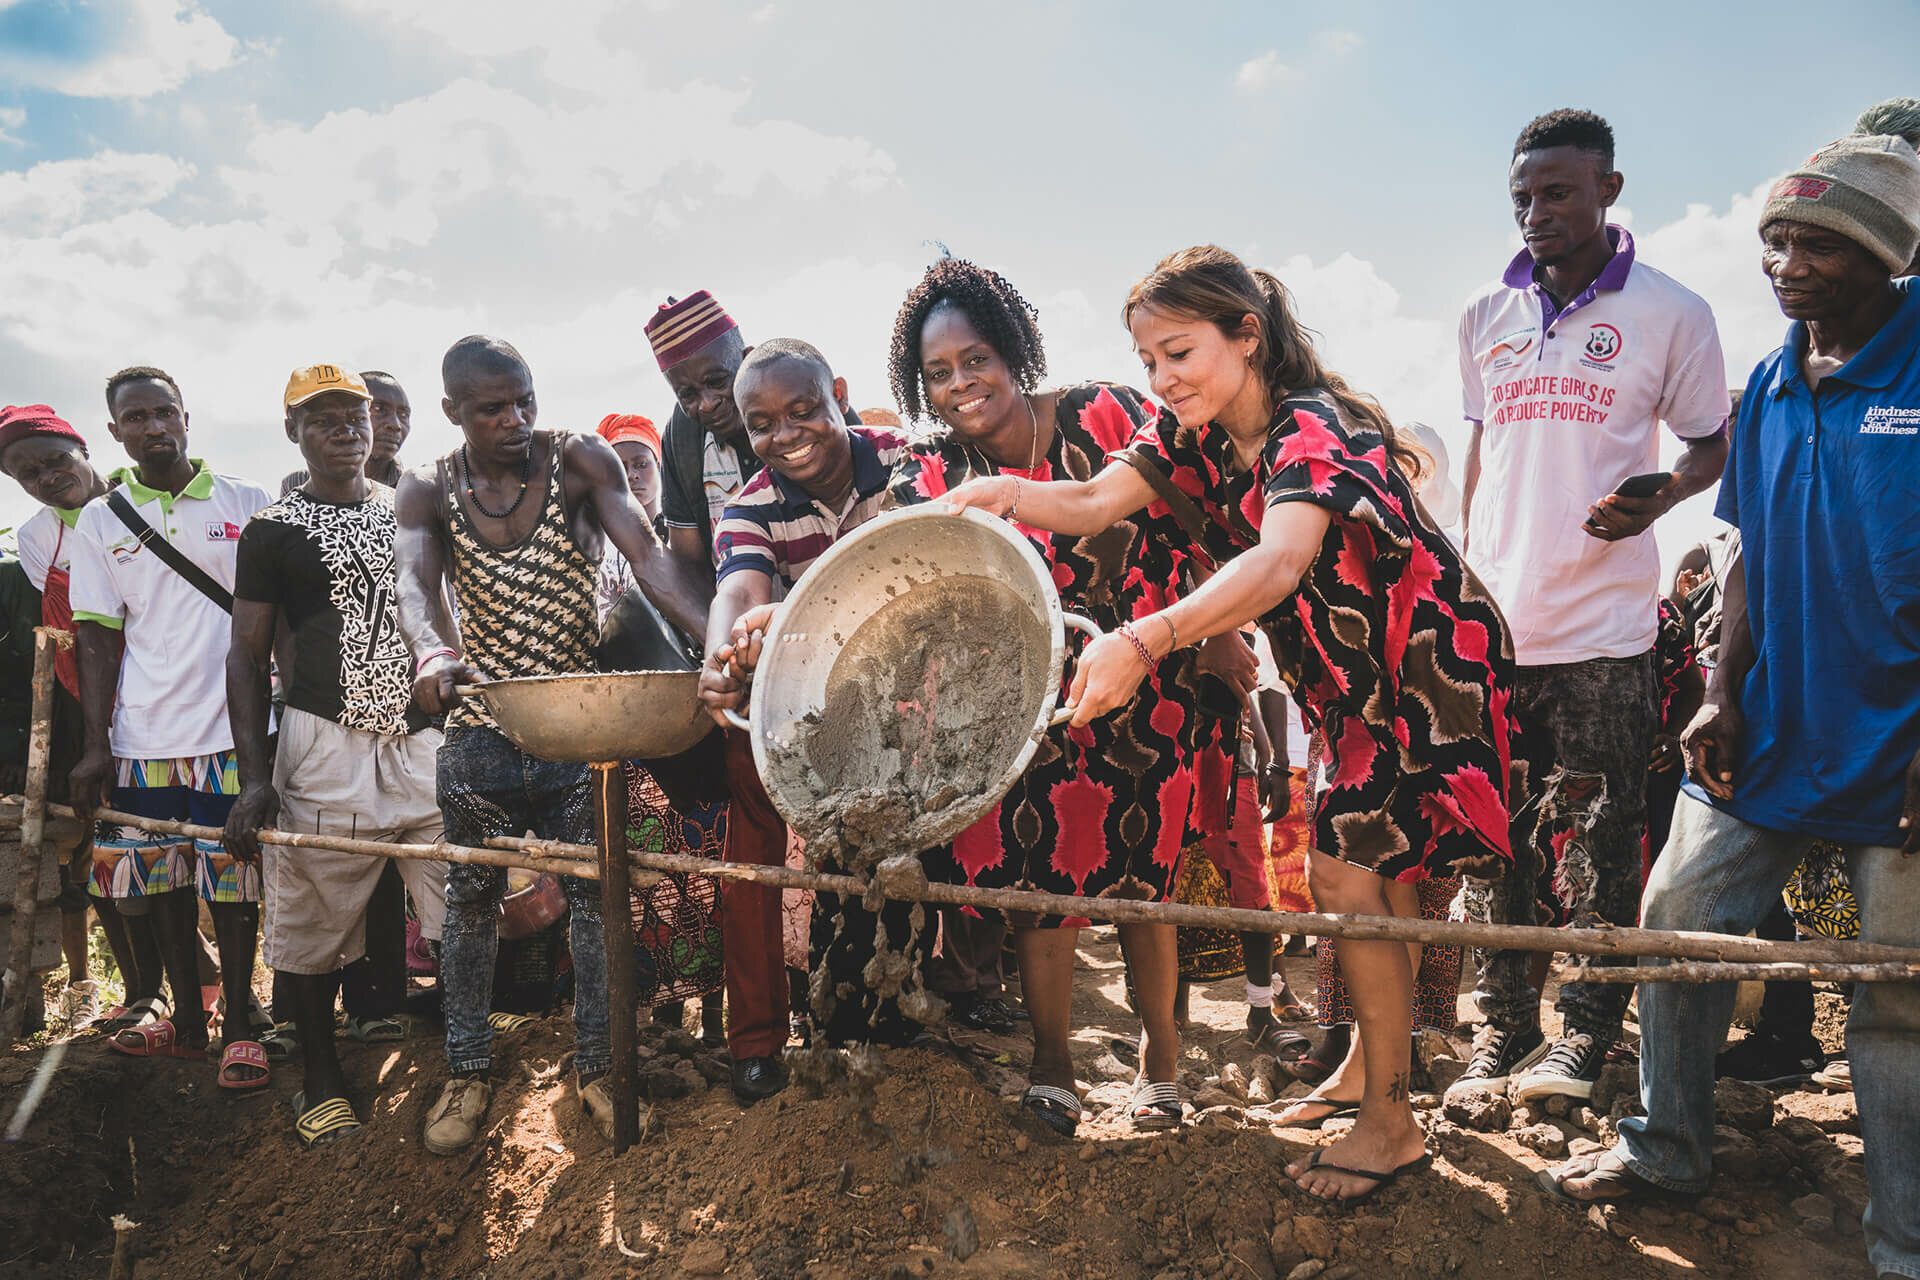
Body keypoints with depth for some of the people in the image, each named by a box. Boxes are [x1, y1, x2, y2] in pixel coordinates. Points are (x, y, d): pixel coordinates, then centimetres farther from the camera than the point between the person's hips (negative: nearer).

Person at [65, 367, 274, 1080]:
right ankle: (186, 1020, 24)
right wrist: (95, 746, 0)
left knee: (232, 885, 1)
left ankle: (240, 1023, 14)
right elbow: (98, 640, 6)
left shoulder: (248, 505, 3)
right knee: (163, 883, 10)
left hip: (232, 730, -2)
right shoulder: (100, 521, 7)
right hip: (142, 737, 2)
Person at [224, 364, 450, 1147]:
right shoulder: (273, 531, 4)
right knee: (316, 919, 4)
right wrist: (253, 776, -6)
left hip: (426, 737, 3)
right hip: (325, 746, -2)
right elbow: (248, 654, 2)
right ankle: (321, 1081, 22)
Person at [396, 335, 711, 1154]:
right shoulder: (427, 492, -4)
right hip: (478, 727, 1)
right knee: (472, 904, 13)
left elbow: (647, 557, -21)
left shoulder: (581, 463, -7)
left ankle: (595, 1065, 24)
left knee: (596, 895, 7)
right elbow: (415, 582, -23)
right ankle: (467, 1071, 30)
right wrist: (433, 652, -47)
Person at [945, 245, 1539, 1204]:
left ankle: (1391, 1124, 2)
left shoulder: (1314, 431, -29)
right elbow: (1096, 501, -20)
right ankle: (1380, 1066, 38)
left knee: (1346, 871, -12)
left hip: (1429, 661, -8)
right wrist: (1006, 496, -40)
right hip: (1349, 673, 8)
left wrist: (1145, 640, -62)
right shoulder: (1192, 435, -5)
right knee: (1377, 873, 18)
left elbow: (1280, 562, -49)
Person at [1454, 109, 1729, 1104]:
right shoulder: (1486, 315, 12)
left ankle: (1584, 1032, 18)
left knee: (1602, 836, 3)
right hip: (1492, 615, 3)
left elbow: (1714, 444, 8)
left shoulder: (1670, 312, 1)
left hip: (1601, 621, -3)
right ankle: (1502, 1028, 19)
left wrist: (1660, 493, -14)